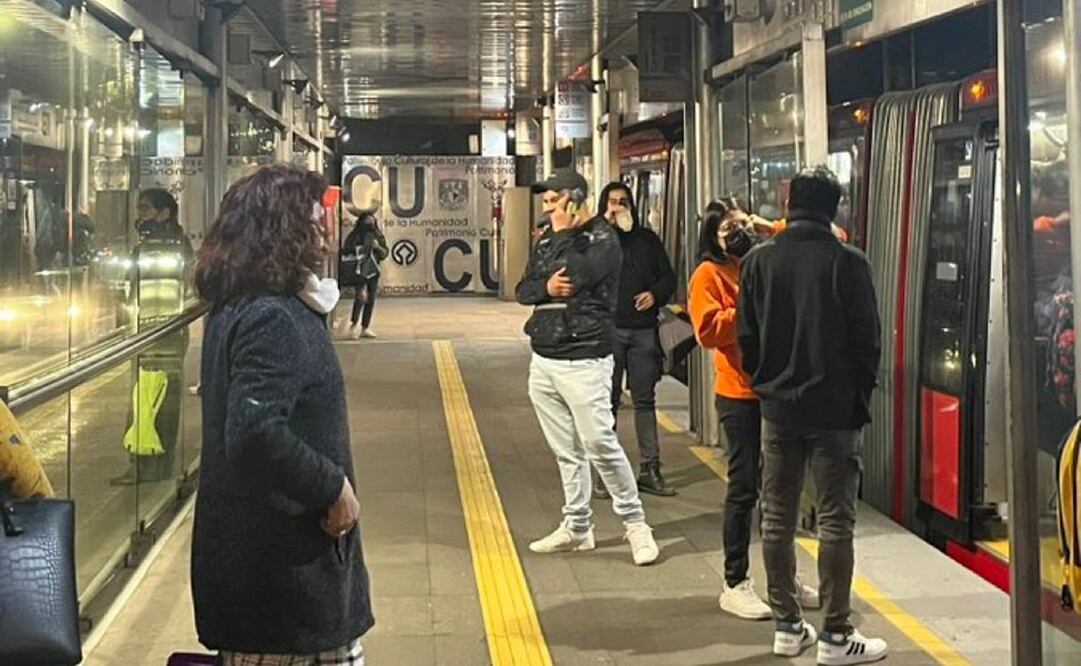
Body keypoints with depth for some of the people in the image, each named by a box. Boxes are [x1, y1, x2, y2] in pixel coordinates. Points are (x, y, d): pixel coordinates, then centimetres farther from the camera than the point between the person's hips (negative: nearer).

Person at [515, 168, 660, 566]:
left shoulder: (602, 238, -6)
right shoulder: (546, 241, 16)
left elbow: (576, 277, -21)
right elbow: (522, 290, 11)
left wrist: (564, 232, -8)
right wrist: (545, 287, -11)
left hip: (584, 361, -7)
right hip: (543, 360, 7)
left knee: (600, 444, -9)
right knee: (566, 451, 11)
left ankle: (635, 523, 4)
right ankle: (577, 527, 19)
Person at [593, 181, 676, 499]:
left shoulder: (647, 239, 12)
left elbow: (668, 276, 16)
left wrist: (656, 294, -5)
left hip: (643, 330, 3)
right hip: (608, 330, -3)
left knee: (645, 400, 7)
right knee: (607, 401, 1)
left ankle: (650, 469, 13)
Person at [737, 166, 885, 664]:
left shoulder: (758, 260, 0)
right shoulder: (847, 262, -9)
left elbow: (746, 337, 2)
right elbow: (866, 338, -7)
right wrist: (861, 395, 6)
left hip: (777, 407, 3)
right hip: (834, 408, -3)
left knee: (777, 519, 10)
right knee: (835, 520, 1)